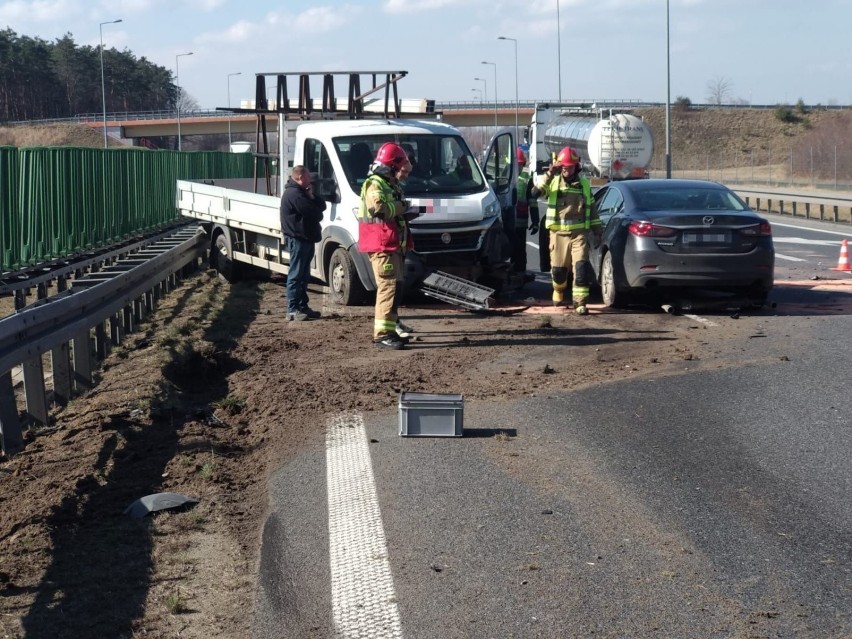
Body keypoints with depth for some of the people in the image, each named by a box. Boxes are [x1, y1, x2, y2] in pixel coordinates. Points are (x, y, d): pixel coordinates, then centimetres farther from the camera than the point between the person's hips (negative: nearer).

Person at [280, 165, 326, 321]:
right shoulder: (294, 194, -15)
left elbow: (322, 206, 14)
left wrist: (312, 197, -4)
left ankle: (302, 306, 20)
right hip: (298, 239, -11)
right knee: (296, 275, -9)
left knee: (303, 275, 14)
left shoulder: (301, 192, 19)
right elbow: (314, 212, -22)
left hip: (305, 239, 11)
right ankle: (293, 310, -8)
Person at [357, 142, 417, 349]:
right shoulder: (374, 186, -12)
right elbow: (379, 207, -32)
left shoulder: (392, 186, 20)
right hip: (382, 246, -10)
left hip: (394, 245, 10)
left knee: (395, 285, 21)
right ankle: (383, 333, -20)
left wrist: (406, 215, 10)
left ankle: (392, 322, 37)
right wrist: (401, 206, -16)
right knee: (388, 286, -16)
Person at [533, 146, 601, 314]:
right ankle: (558, 291, 39)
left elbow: (592, 209, 15)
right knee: (558, 269, 8)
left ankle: (580, 302, -10)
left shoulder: (584, 184, 10)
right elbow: (537, 188, -16)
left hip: (579, 233, 0)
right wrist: (549, 174, -29)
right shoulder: (553, 182, 4)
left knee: (581, 267, -13)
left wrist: (597, 231, 13)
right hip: (558, 233, 0)